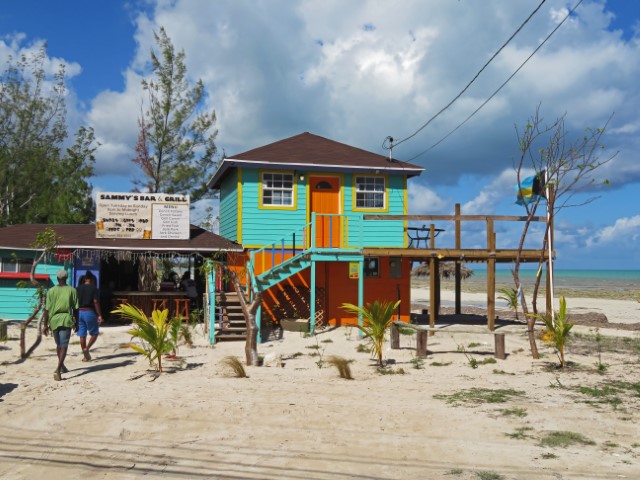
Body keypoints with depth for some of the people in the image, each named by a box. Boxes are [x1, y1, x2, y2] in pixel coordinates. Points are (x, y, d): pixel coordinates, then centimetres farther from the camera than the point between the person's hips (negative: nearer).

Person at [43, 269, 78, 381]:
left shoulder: (51, 291, 2)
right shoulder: (72, 290, -1)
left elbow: (47, 309, -1)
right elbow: (75, 308, 0)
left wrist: (45, 324, 4)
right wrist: (76, 322, 11)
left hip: (54, 320, 3)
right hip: (66, 319, -2)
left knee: (59, 344, 20)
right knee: (64, 345, -4)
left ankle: (62, 366, 37)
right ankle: (58, 369, -21)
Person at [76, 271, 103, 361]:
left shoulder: (78, 288, 7)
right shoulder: (93, 288, -6)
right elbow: (96, 302, -13)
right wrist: (99, 315, -10)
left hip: (80, 312, 5)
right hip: (90, 312, -5)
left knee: (82, 335, 8)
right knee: (94, 333, 9)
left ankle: (86, 356, 10)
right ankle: (86, 348, -12)